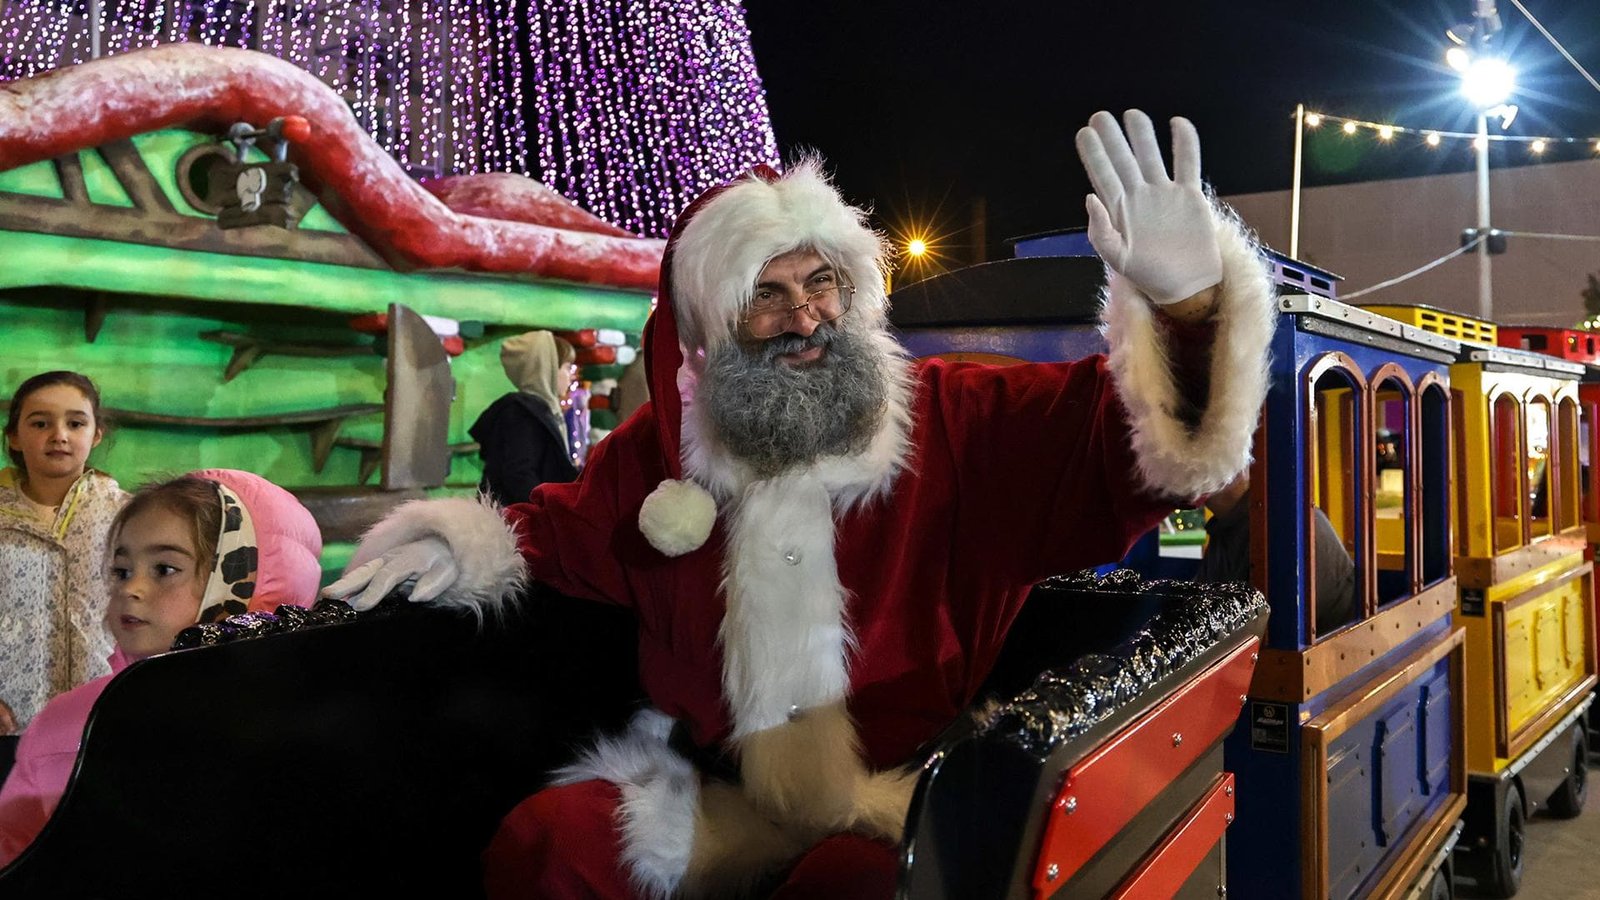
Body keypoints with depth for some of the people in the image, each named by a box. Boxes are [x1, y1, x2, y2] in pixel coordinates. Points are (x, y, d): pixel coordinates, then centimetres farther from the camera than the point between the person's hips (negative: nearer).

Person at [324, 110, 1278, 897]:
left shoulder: (955, 418, -7)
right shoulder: (665, 441, 4)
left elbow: (1129, 431, -16)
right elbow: (577, 524, 23)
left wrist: (1188, 303, -35)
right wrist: (475, 542, 6)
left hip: (893, 799, -3)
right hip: (715, 787, 4)